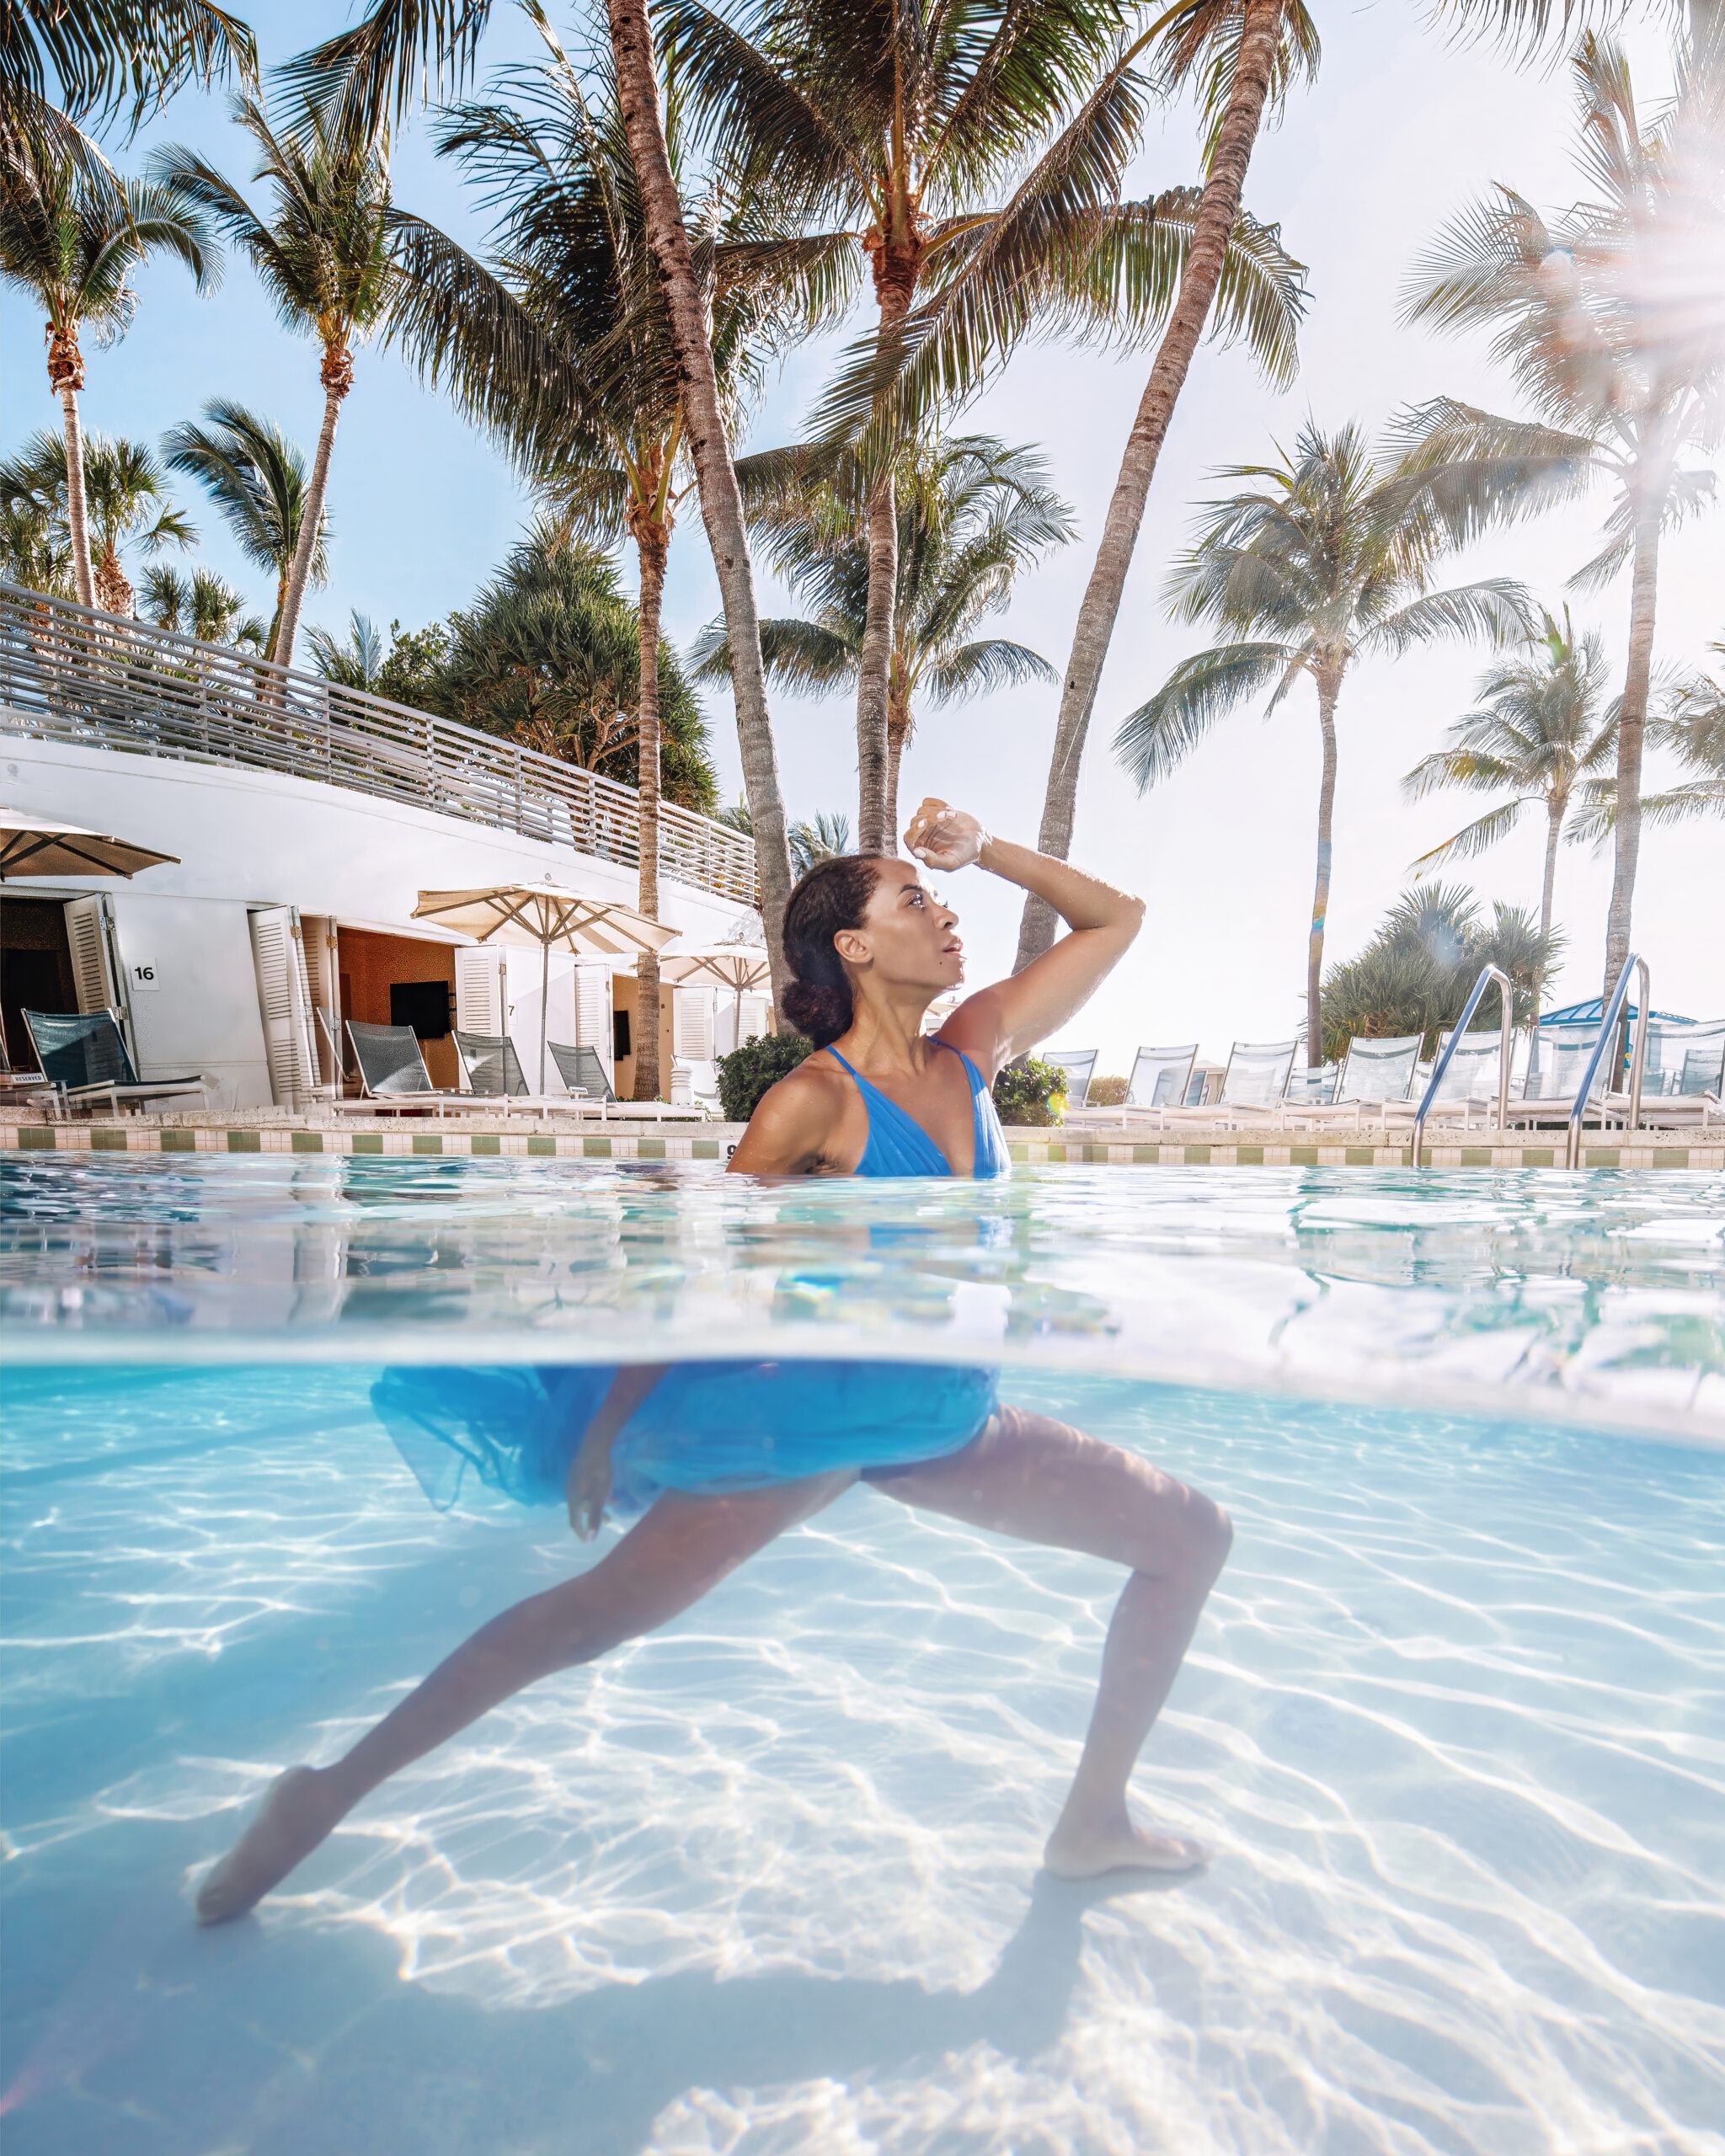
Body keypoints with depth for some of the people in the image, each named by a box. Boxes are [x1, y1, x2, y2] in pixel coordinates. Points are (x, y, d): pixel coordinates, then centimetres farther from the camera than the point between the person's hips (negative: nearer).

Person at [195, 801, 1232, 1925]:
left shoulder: (975, 1048, 2)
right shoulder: (815, 1102, -14)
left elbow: (1116, 916, 10)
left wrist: (985, 848, -1)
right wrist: (608, 1429, -8)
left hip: (946, 1419, 6)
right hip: (814, 1405, -6)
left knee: (1197, 1536, 10)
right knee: (597, 1612, -7)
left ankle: (1094, 1821, 22)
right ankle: (331, 1792, 16)